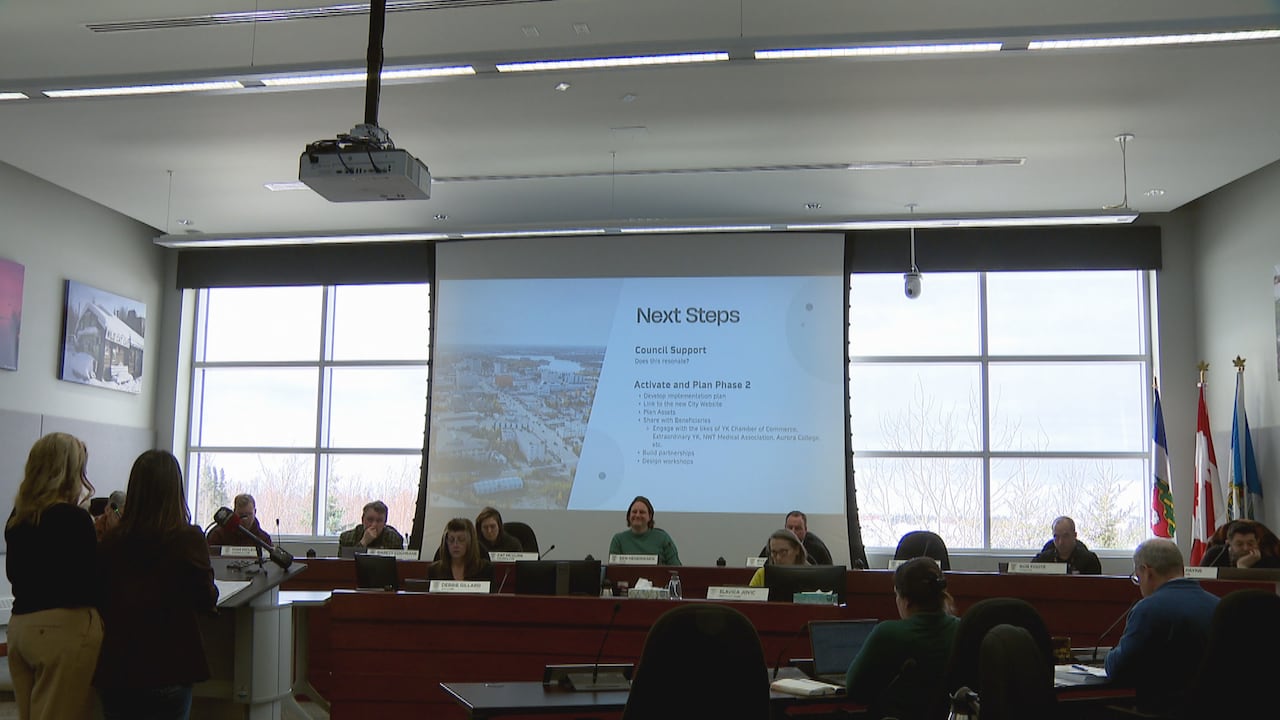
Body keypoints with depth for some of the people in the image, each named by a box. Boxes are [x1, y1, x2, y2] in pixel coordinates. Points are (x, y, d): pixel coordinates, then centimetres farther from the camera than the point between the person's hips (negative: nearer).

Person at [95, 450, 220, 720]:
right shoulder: (189, 539, -13)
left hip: (115, 669, 3)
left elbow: (99, 599, 8)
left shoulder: (111, 542, -6)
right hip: (168, 670, -3)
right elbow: (206, 601, -6)